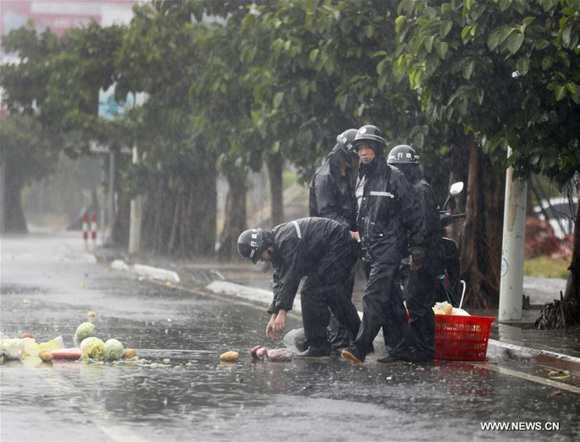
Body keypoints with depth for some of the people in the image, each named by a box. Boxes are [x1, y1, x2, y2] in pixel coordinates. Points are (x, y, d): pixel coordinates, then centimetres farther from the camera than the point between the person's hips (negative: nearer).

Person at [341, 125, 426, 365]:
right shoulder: (361, 179, 16)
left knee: (374, 296, -17)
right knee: (391, 300, 10)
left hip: (389, 246, -8)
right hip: (370, 247, 8)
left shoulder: (393, 176, -7)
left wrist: (417, 245, -8)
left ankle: (360, 347, -23)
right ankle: (401, 349, 13)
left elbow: (413, 212, -7)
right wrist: (361, 242, 22)